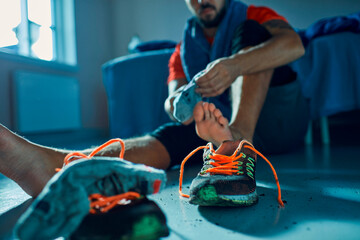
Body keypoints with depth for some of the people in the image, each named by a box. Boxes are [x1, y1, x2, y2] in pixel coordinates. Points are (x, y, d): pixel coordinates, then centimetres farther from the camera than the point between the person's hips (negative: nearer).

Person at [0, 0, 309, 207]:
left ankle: (238, 137, -47)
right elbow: (172, 99, -4)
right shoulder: (183, 50, 12)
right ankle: (56, 165, -46)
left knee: (249, 33, -20)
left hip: (282, 115, -1)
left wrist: (236, 64, -36)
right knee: (175, 134, -29)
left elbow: (294, 44, -16)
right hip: (225, 123, 1)